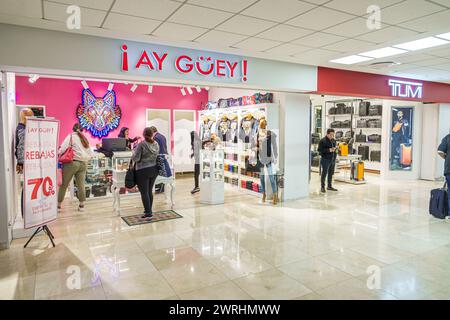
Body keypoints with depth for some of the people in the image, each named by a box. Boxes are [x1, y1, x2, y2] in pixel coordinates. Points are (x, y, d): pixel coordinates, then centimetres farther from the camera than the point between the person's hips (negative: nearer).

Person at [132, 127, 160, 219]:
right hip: (154, 169, 6)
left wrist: (134, 152, 5)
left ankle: (148, 213, -1)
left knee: (144, 192, 0)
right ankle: (149, 210, 26)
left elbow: (136, 158, -12)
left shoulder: (141, 144, -15)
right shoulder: (156, 144, 1)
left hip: (143, 171, -6)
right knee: (150, 191, 17)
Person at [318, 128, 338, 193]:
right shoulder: (323, 140, -9)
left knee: (331, 173, 13)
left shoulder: (333, 140, 13)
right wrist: (328, 150, -20)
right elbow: (319, 150, -14)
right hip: (326, 159, -7)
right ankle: (322, 187, 5)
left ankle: (329, 186, 24)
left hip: (333, 159, 7)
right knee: (324, 173, -3)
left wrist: (335, 148, 1)